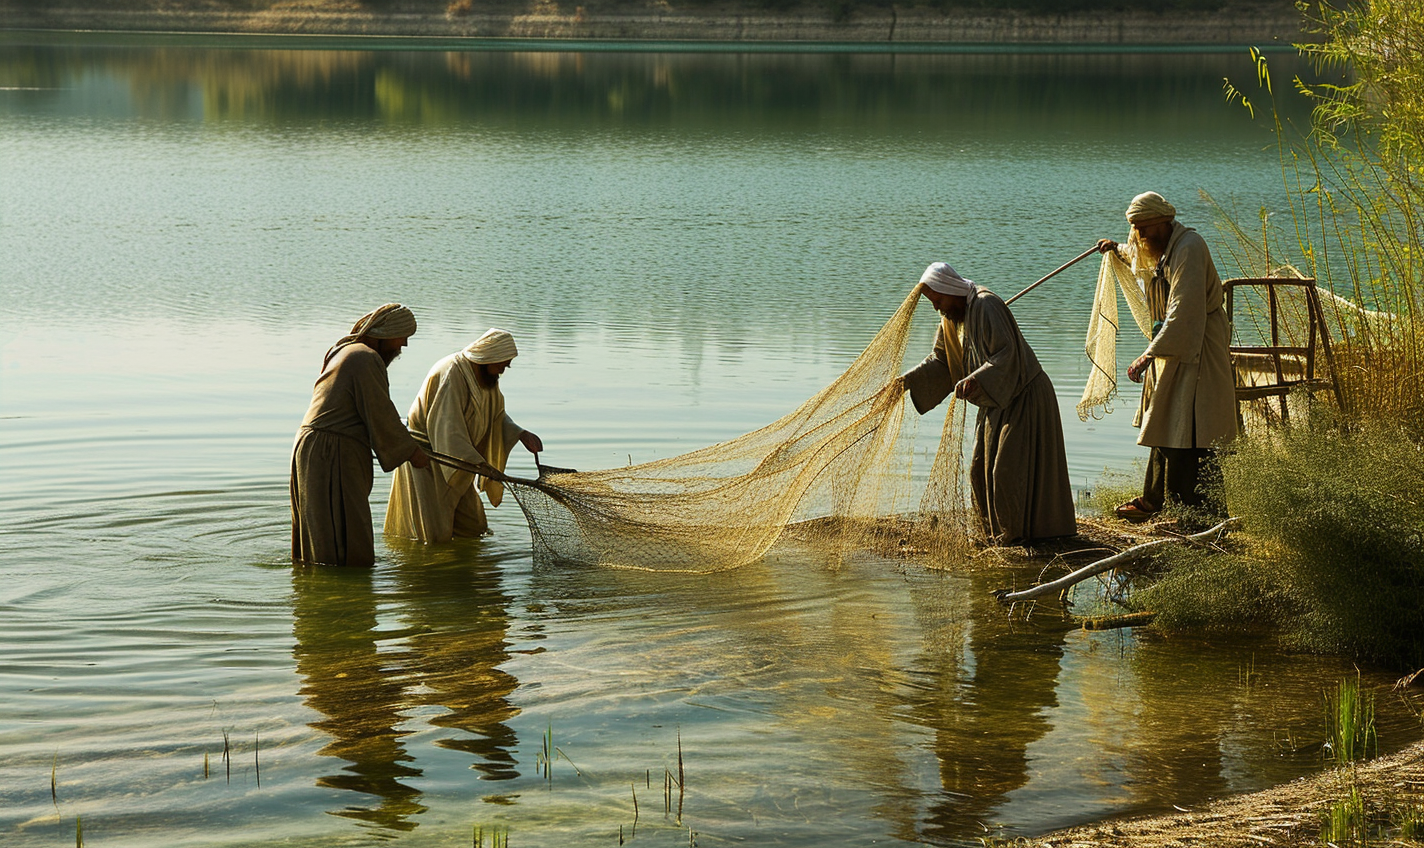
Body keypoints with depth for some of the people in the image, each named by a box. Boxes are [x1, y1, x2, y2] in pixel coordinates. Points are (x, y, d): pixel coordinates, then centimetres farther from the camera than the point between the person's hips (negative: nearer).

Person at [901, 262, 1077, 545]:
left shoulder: (986, 306, -23)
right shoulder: (952, 317, 6)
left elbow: (1007, 352, -30)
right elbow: (940, 360, 12)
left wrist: (976, 379, -41)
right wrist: (907, 380, 0)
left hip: (1022, 397, -10)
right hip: (995, 400, 10)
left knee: (1009, 466, -9)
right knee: (983, 468, 11)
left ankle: (1016, 532, 2)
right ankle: (998, 530, 22)